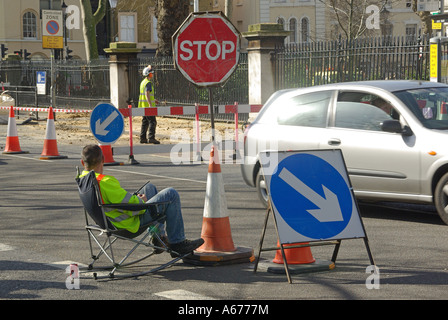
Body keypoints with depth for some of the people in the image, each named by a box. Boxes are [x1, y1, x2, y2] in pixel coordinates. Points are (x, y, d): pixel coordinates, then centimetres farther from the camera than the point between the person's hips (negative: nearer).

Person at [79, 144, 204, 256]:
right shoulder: (105, 182, -33)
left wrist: (135, 198, 9)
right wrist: (142, 201, -7)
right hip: (132, 223, -10)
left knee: (150, 187, 27)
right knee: (171, 194, -2)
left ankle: (159, 237, 31)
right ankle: (177, 243, 7)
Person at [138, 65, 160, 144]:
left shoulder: (143, 82, 16)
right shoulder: (148, 83, -14)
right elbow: (147, 94, -24)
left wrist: (153, 100, 29)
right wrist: (150, 105, -29)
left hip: (143, 105, 10)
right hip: (147, 105, -10)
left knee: (145, 122, 12)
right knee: (152, 122, -9)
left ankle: (142, 138, 12)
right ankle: (151, 138, -16)